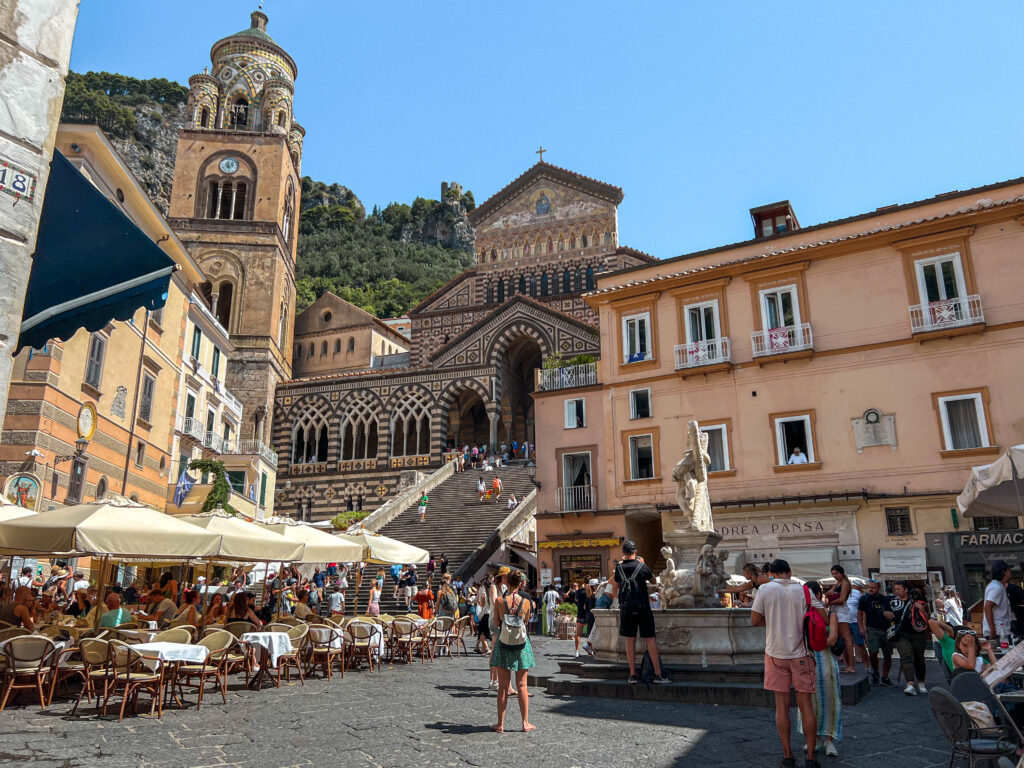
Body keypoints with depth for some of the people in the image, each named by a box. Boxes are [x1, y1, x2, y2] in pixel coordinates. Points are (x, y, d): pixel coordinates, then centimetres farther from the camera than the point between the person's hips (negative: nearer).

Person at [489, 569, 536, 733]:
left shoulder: (499, 601, -10)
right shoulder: (526, 602, -7)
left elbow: (496, 623, -1)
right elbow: (526, 622, 6)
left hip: (504, 642, -1)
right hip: (521, 643, 1)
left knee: (503, 686, 7)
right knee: (521, 685, 10)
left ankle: (500, 724, 11)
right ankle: (525, 723, 15)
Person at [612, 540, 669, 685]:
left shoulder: (620, 568, 0)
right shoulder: (642, 567, -8)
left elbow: (614, 591, 13)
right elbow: (653, 579, 12)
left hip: (626, 608, 2)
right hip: (643, 608, -2)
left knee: (630, 640, 6)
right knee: (650, 639, 3)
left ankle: (633, 675, 7)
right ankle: (658, 674, 2)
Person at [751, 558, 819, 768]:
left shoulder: (765, 590, -5)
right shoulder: (803, 590, -3)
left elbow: (755, 621, -6)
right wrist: (802, 621, 11)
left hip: (776, 654, 0)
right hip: (801, 654, 0)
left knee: (782, 706, 7)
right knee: (806, 705, 7)